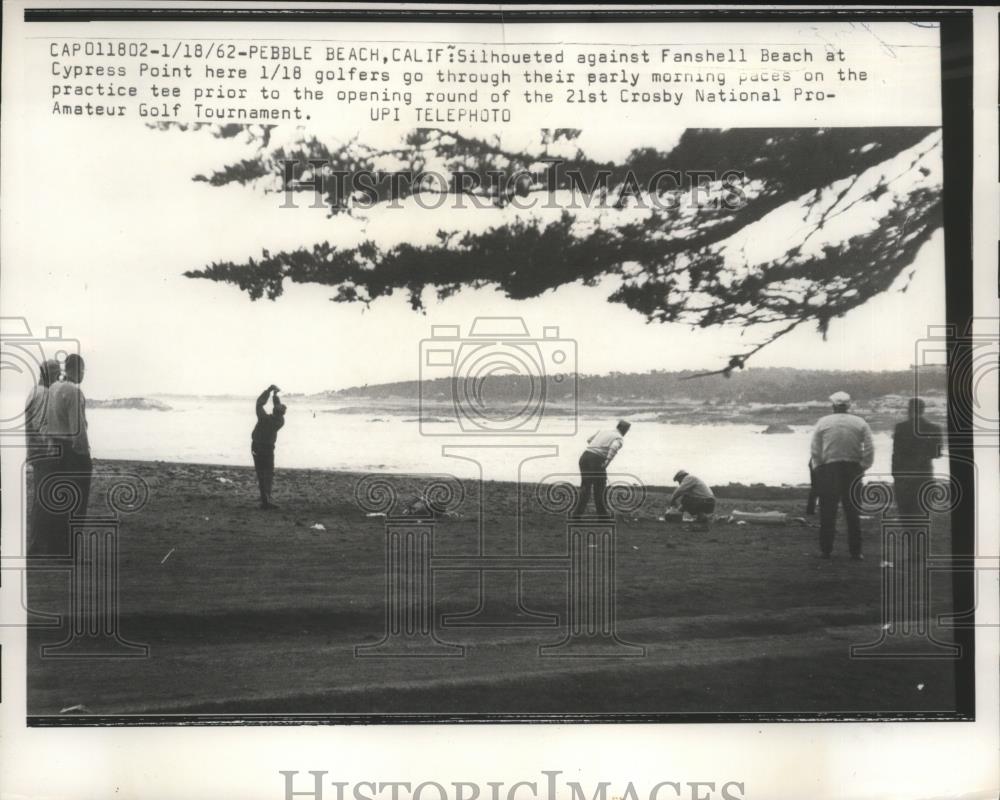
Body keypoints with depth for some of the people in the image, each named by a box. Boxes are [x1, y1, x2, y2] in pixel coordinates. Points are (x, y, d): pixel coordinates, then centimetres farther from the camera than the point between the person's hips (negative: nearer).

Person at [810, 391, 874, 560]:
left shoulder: (822, 423, -1)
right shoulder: (860, 423, 1)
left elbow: (815, 450, -3)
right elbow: (869, 450, -5)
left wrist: (817, 468, 6)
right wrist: (863, 467, 3)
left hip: (828, 469, -1)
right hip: (853, 470, 1)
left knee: (827, 513, 6)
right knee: (853, 513, 9)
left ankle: (825, 550, 8)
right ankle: (855, 551, 8)